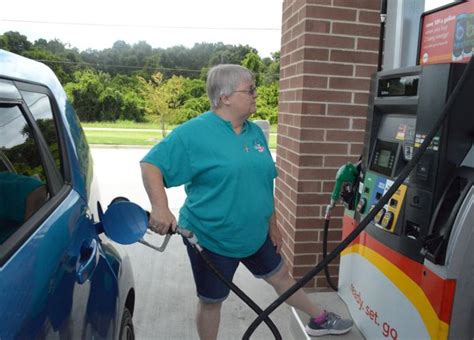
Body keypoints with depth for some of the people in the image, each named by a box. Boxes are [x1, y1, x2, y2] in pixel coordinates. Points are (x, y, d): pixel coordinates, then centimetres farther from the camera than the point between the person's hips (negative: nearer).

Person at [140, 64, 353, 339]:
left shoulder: (255, 133, 4)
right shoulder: (194, 132, -17)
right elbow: (151, 164, -17)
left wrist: (272, 224, 15)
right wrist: (160, 207, -31)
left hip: (255, 235, 6)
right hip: (211, 239, -6)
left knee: (281, 275, 24)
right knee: (211, 302, 14)